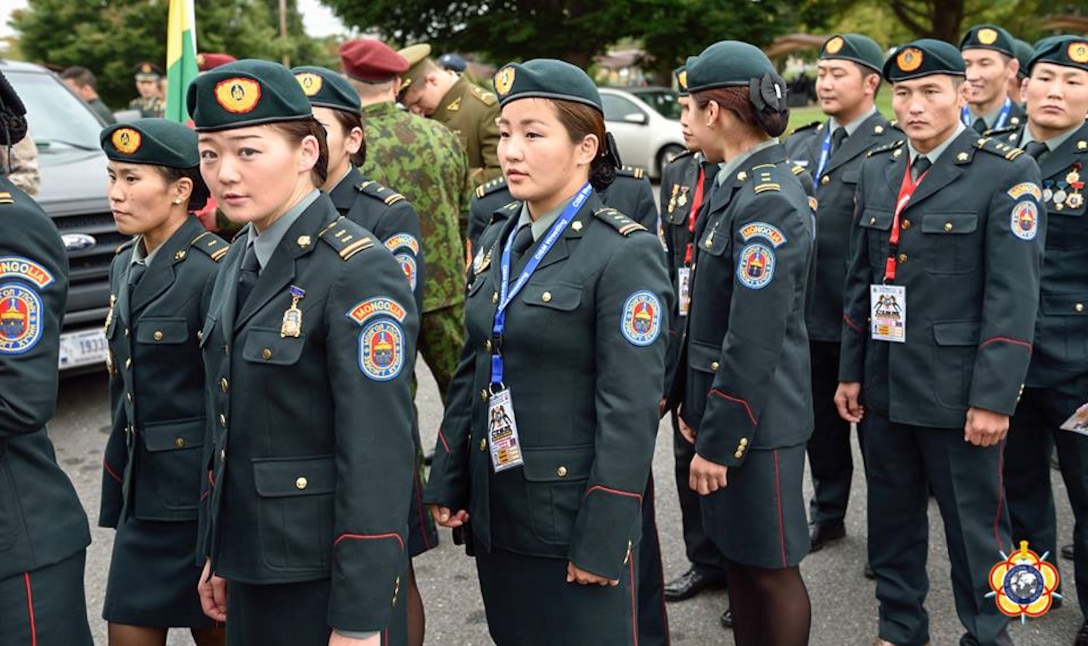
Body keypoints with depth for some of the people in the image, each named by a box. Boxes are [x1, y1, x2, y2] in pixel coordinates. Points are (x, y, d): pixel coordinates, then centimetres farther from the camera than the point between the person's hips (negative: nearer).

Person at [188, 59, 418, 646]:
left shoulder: (361, 273, -18)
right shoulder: (239, 261, 7)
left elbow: (378, 458, -20)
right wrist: (218, 554, 17)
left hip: (325, 575, -8)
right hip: (251, 565, 8)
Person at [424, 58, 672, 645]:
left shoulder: (626, 253, -15)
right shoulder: (497, 243, 7)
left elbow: (630, 411, -17)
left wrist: (603, 541, -18)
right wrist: (446, 485, 10)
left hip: (573, 517, -7)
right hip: (494, 514, 7)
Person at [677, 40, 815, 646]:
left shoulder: (767, 204, -22)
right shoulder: (742, 185, 8)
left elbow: (754, 342, -23)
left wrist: (719, 440, -18)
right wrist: (697, 407, 16)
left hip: (758, 420, -9)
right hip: (723, 408, 9)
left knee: (771, 565, 5)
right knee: (739, 554, 19)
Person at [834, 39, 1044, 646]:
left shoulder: (1006, 173, -9)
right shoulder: (877, 169, 9)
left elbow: (1014, 296, -13)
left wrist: (993, 398, -17)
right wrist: (851, 372, 11)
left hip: (958, 390, -5)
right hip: (883, 385, 6)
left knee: (974, 525, 6)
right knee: (892, 518, 16)